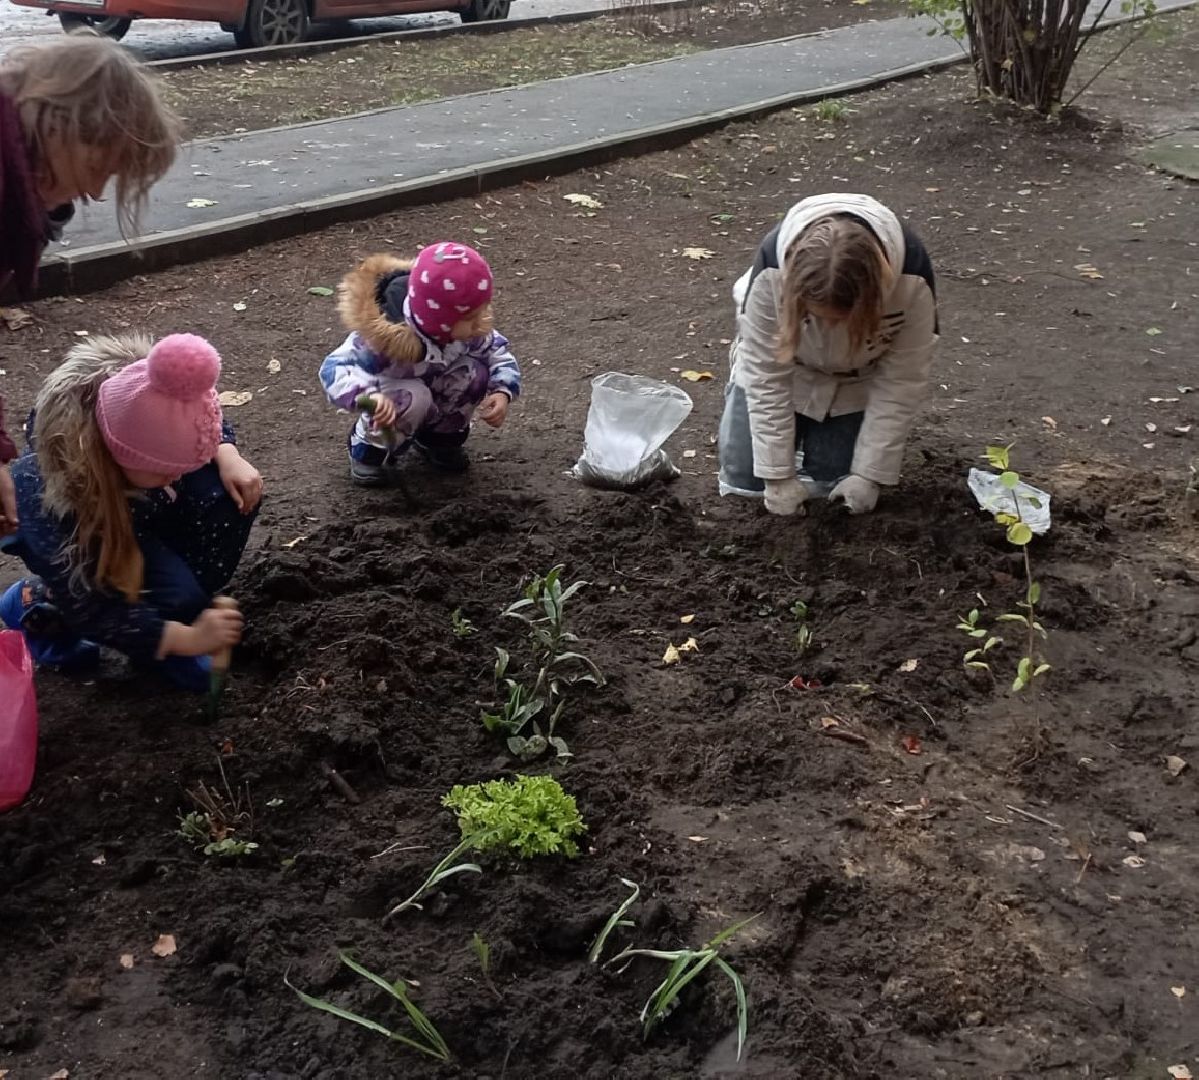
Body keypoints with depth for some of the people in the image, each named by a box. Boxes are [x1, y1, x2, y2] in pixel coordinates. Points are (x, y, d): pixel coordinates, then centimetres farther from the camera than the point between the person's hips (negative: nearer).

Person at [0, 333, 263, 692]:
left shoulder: (148, 414, -32)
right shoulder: (49, 490, -43)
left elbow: (210, 426, -5)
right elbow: (90, 606, -33)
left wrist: (228, 457, -26)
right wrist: (186, 638, -34)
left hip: (140, 505, 5)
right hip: (74, 537, -5)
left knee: (229, 491, -22)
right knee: (178, 601, -28)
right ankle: (38, 604, -2)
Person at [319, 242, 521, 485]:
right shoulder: (390, 335, -40)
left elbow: (499, 354, -10)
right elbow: (334, 368, -47)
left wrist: (502, 392, -32)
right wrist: (368, 396, -68)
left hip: (435, 387, 5)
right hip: (390, 394, -5)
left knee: (475, 373, -25)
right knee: (414, 398, -39)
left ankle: (440, 434, 3)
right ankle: (371, 448, -7)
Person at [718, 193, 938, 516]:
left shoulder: (910, 277, -37)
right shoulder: (772, 269, -38)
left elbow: (903, 380, -23)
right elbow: (765, 374, -27)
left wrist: (869, 474, -21)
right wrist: (779, 475, -24)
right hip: (785, 369, 0)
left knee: (831, 483, -6)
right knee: (744, 475, -2)